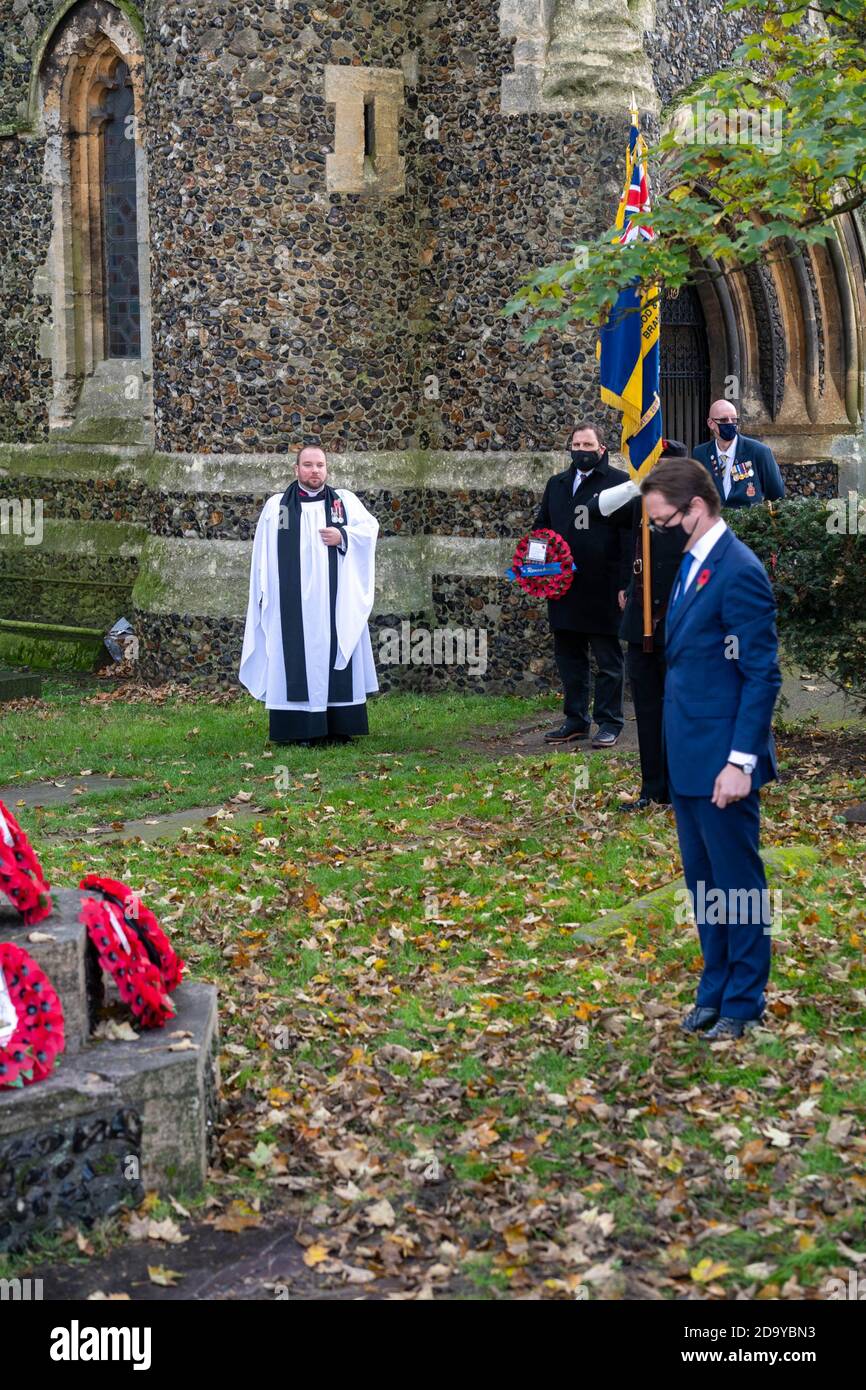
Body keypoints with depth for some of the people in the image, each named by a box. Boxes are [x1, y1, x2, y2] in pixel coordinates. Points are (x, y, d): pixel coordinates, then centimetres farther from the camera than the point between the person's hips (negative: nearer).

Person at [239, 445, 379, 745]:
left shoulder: (344, 500, 11)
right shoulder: (276, 506, 8)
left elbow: (370, 527, 3)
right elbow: (263, 553, 6)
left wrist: (343, 535, -13)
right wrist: (264, 592, -1)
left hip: (334, 602, 1)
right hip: (293, 604, -1)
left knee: (334, 655, 2)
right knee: (297, 660, -4)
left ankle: (338, 725, 5)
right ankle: (298, 728, -3)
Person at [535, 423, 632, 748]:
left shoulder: (618, 481, -4)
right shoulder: (556, 484, 15)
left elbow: (630, 534, -8)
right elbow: (541, 525, 23)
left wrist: (625, 583, -15)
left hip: (603, 587, -6)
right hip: (564, 586, 6)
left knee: (608, 660, 3)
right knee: (569, 657, 11)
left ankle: (609, 722, 10)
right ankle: (576, 720, 20)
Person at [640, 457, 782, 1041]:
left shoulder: (739, 572, -17)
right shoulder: (693, 563, 11)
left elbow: (762, 676, -19)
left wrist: (740, 762, -21)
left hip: (722, 763, -9)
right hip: (688, 757, 9)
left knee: (737, 882, 4)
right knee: (703, 880, 17)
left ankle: (744, 1002, 16)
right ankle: (715, 988, 29)